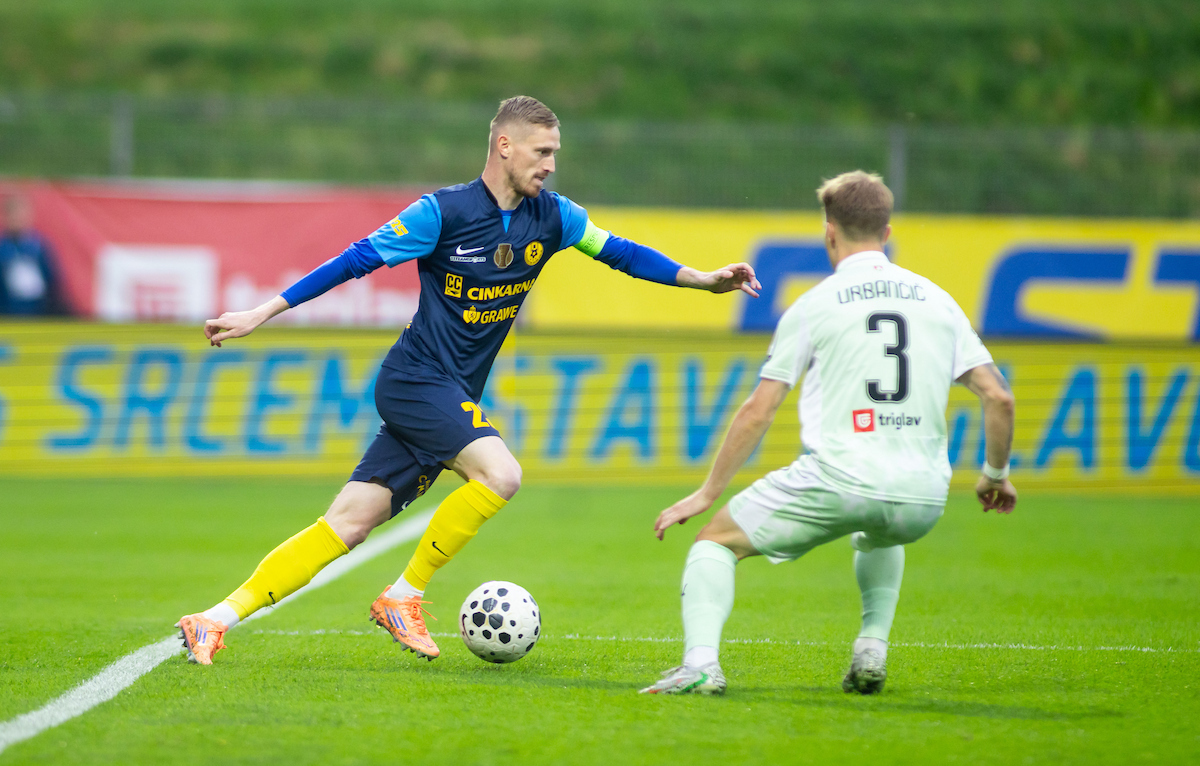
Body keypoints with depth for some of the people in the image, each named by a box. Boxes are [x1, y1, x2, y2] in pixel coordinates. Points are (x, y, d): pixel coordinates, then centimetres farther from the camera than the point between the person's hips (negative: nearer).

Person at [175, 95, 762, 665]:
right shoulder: (443, 212, -13)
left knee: (347, 525, -1)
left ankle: (216, 621, -1)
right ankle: (404, 597, -11)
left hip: (453, 398, 6)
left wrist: (704, 280, 11)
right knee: (500, 474, -25)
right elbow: (356, 261, -9)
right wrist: (261, 314, -9)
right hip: (416, 379, -6)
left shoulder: (551, 216, 5)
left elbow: (618, 252, 18)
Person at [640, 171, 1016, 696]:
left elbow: (759, 410, 3)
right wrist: (996, 475, 26)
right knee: (879, 535, 41)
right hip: (922, 502, 4)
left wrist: (708, 493, 10)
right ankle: (872, 648, 20)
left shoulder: (813, 306, 5)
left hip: (835, 484, -4)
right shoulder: (938, 300, 14)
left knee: (716, 542, 14)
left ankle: (701, 662, -10)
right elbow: (998, 397, 10)